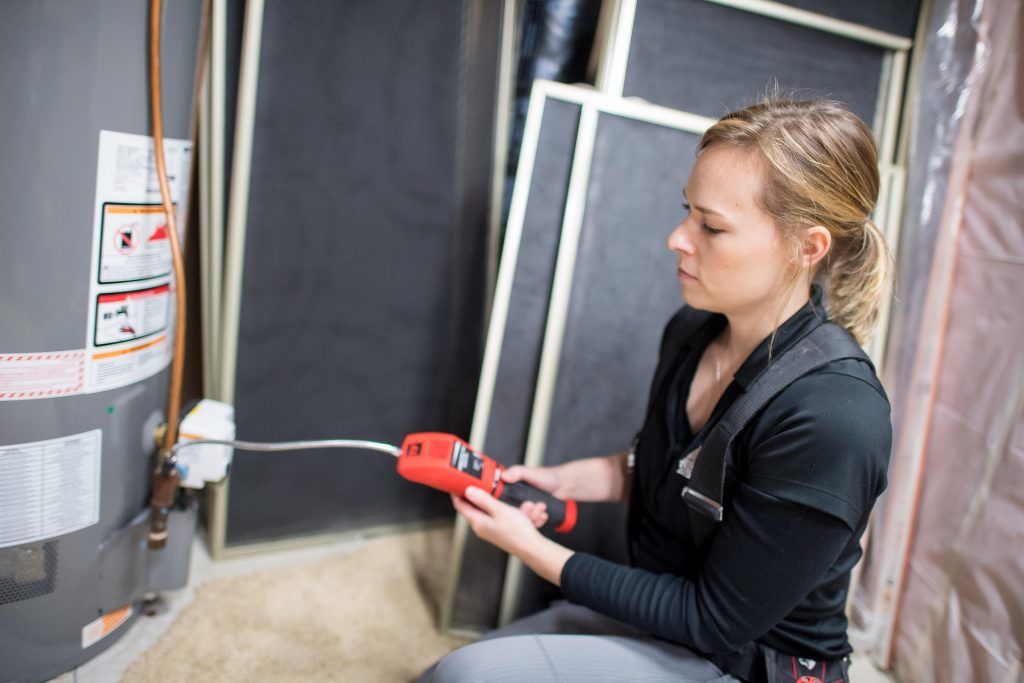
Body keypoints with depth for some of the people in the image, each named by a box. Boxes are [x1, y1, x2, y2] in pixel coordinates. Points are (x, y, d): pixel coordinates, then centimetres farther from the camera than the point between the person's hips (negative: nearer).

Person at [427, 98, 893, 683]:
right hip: (663, 610, 7)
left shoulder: (835, 421, -30)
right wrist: (557, 480, -4)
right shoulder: (690, 333, -6)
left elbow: (715, 620, -22)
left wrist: (532, 548, -19)